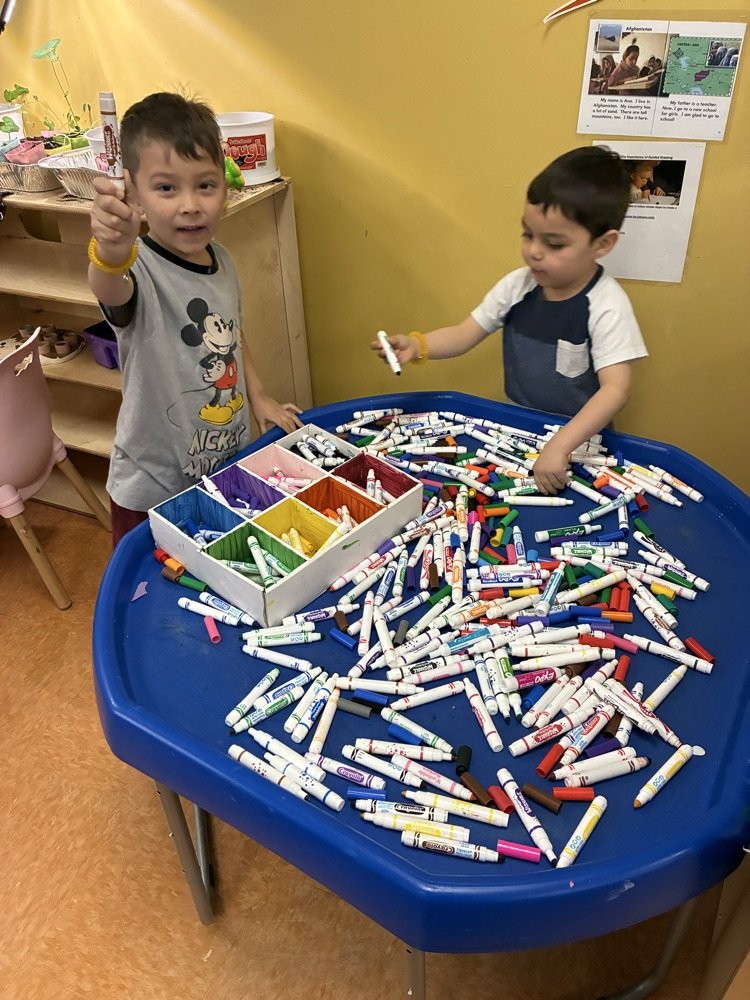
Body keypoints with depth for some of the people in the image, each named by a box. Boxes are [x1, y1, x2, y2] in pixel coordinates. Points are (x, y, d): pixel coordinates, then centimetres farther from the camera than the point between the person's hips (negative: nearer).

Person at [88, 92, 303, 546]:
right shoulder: (139, 269, -24)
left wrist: (258, 396, 7)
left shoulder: (222, 260, -2)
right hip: (152, 493, -6)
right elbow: (112, 292, -49)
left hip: (230, 469, 6)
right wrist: (112, 253, -70)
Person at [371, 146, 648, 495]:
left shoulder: (606, 306, -18)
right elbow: (463, 335, 3)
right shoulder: (516, 285, -3)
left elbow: (616, 389, -25)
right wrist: (417, 344, -17)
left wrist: (560, 446, -37)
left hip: (579, 436, -4)